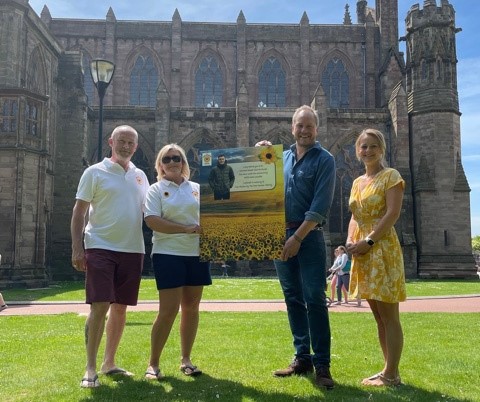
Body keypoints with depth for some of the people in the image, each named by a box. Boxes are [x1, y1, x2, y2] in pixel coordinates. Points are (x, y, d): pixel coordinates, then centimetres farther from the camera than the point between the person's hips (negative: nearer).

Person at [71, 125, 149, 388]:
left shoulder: (140, 176, 13)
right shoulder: (95, 172, 0)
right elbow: (79, 212, -3)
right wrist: (77, 248, -11)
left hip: (132, 249, 5)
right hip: (101, 247, -5)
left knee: (120, 307, 10)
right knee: (100, 307, -9)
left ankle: (109, 363, 23)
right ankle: (90, 369, 1)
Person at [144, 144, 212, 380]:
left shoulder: (197, 188, 13)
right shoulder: (156, 190, 1)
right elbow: (152, 221, -12)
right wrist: (188, 229, -16)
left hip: (196, 254, 4)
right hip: (168, 254, -4)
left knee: (191, 307, 8)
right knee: (168, 310, -7)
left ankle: (186, 360, 20)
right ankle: (153, 364, 6)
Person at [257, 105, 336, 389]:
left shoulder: (324, 160, -3)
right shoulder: (281, 158, 13)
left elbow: (320, 206, -12)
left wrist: (298, 237, -17)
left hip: (309, 236, -5)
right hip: (281, 235, 5)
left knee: (314, 299, -7)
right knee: (293, 299, 9)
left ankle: (322, 364, 0)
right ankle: (302, 358, 18)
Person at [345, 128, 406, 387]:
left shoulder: (391, 176, -3)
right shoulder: (357, 182, 17)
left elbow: (393, 213, -14)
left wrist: (368, 241, -18)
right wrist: (350, 240, -2)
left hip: (382, 249, -8)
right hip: (363, 252, 8)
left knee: (389, 316, -4)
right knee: (379, 317, 11)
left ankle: (391, 375, 3)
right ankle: (389, 370, 19)